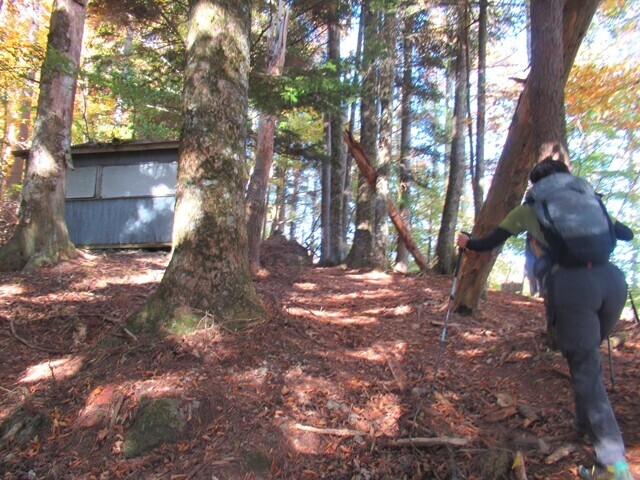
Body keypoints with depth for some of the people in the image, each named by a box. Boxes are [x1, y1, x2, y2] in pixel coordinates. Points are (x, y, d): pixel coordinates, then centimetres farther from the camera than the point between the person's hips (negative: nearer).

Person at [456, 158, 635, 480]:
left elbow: (489, 243, 19)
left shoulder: (529, 209, 16)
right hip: (612, 279, 4)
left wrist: (467, 242, 39)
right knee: (588, 357, 24)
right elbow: (626, 234, 33)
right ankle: (588, 424, 35)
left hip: (570, 284, -4)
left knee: (585, 369, 0)